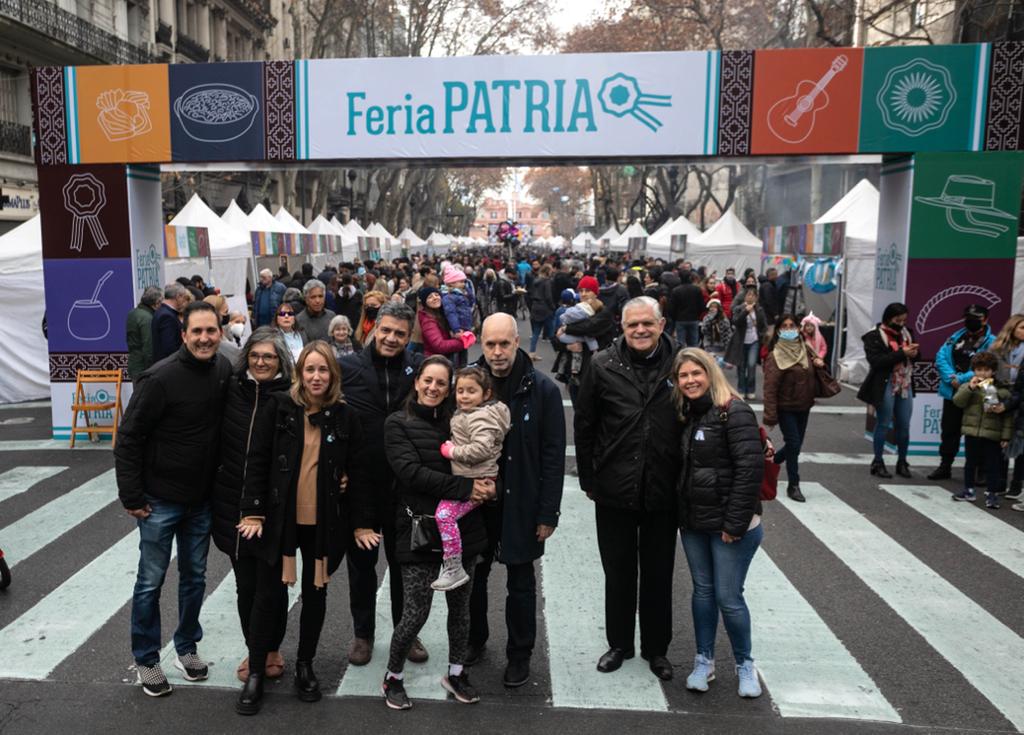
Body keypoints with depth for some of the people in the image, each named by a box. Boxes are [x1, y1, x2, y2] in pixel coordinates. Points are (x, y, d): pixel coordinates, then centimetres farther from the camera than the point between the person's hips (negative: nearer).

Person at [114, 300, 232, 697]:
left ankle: (187, 647, 34)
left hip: (202, 499, 5)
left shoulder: (224, 370, -3)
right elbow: (128, 438, -14)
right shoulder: (160, 378, -20)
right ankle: (146, 660, 24)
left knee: (194, 576, 16)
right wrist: (131, 496, -13)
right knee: (150, 582, 7)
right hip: (160, 499, -5)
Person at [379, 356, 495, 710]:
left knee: (460, 604, 13)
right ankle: (392, 678, 22)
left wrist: (485, 486, -12)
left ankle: (456, 673, 32)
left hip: (461, 526, 4)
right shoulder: (398, 424, -3)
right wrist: (465, 487, -20)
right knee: (416, 611, -2)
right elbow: (410, 471, -15)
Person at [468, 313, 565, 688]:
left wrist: (548, 513, -10)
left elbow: (553, 456, -8)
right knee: (473, 577, 17)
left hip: (521, 504, -2)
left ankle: (519, 655, 29)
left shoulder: (543, 390, -10)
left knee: (520, 584, 11)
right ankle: (474, 639, 39)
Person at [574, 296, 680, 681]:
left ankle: (656, 648, 32)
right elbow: (583, 425, 0)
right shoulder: (603, 366, -5)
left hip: (662, 492, 0)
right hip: (614, 491, 0)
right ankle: (619, 643, 33)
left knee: (658, 574, 15)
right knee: (618, 573, 15)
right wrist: (588, 480, 0)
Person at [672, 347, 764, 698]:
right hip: (693, 523, 7)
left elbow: (750, 469, -19)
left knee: (728, 596, 0)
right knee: (702, 590, 14)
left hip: (729, 525, -7)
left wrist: (735, 524, -19)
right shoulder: (688, 415, 10)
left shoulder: (734, 412, -14)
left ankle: (745, 665, 21)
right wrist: (682, 514, 7)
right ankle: (704, 661, 26)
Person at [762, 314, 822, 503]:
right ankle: (793, 485, 8)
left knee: (795, 444, 13)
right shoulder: (775, 356, -14)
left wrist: (819, 364, -3)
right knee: (793, 444, -6)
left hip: (803, 407, 6)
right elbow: (770, 388, -19)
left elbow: (812, 376, 21)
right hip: (786, 408, -6)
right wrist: (770, 416, -23)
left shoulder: (804, 350, 5)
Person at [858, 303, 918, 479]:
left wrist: (914, 352, -5)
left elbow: (913, 356, 20)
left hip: (905, 386, 5)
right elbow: (876, 361, -19)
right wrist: (901, 353, -23)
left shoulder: (905, 333, 11)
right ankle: (878, 462, 13)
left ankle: (902, 462, 21)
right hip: (886, 387, -5)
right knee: (883, 424, 3)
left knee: (904, 426, 7)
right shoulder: (874, 336, -8)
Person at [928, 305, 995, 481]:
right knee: (949, 430, 14)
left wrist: (961, 379, -21)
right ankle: (945, 466, 27)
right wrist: (951, 378, -14)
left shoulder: (991, 342, -8)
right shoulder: (956, 337, 9)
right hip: (952, 392, 5)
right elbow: (941, 357, 0)